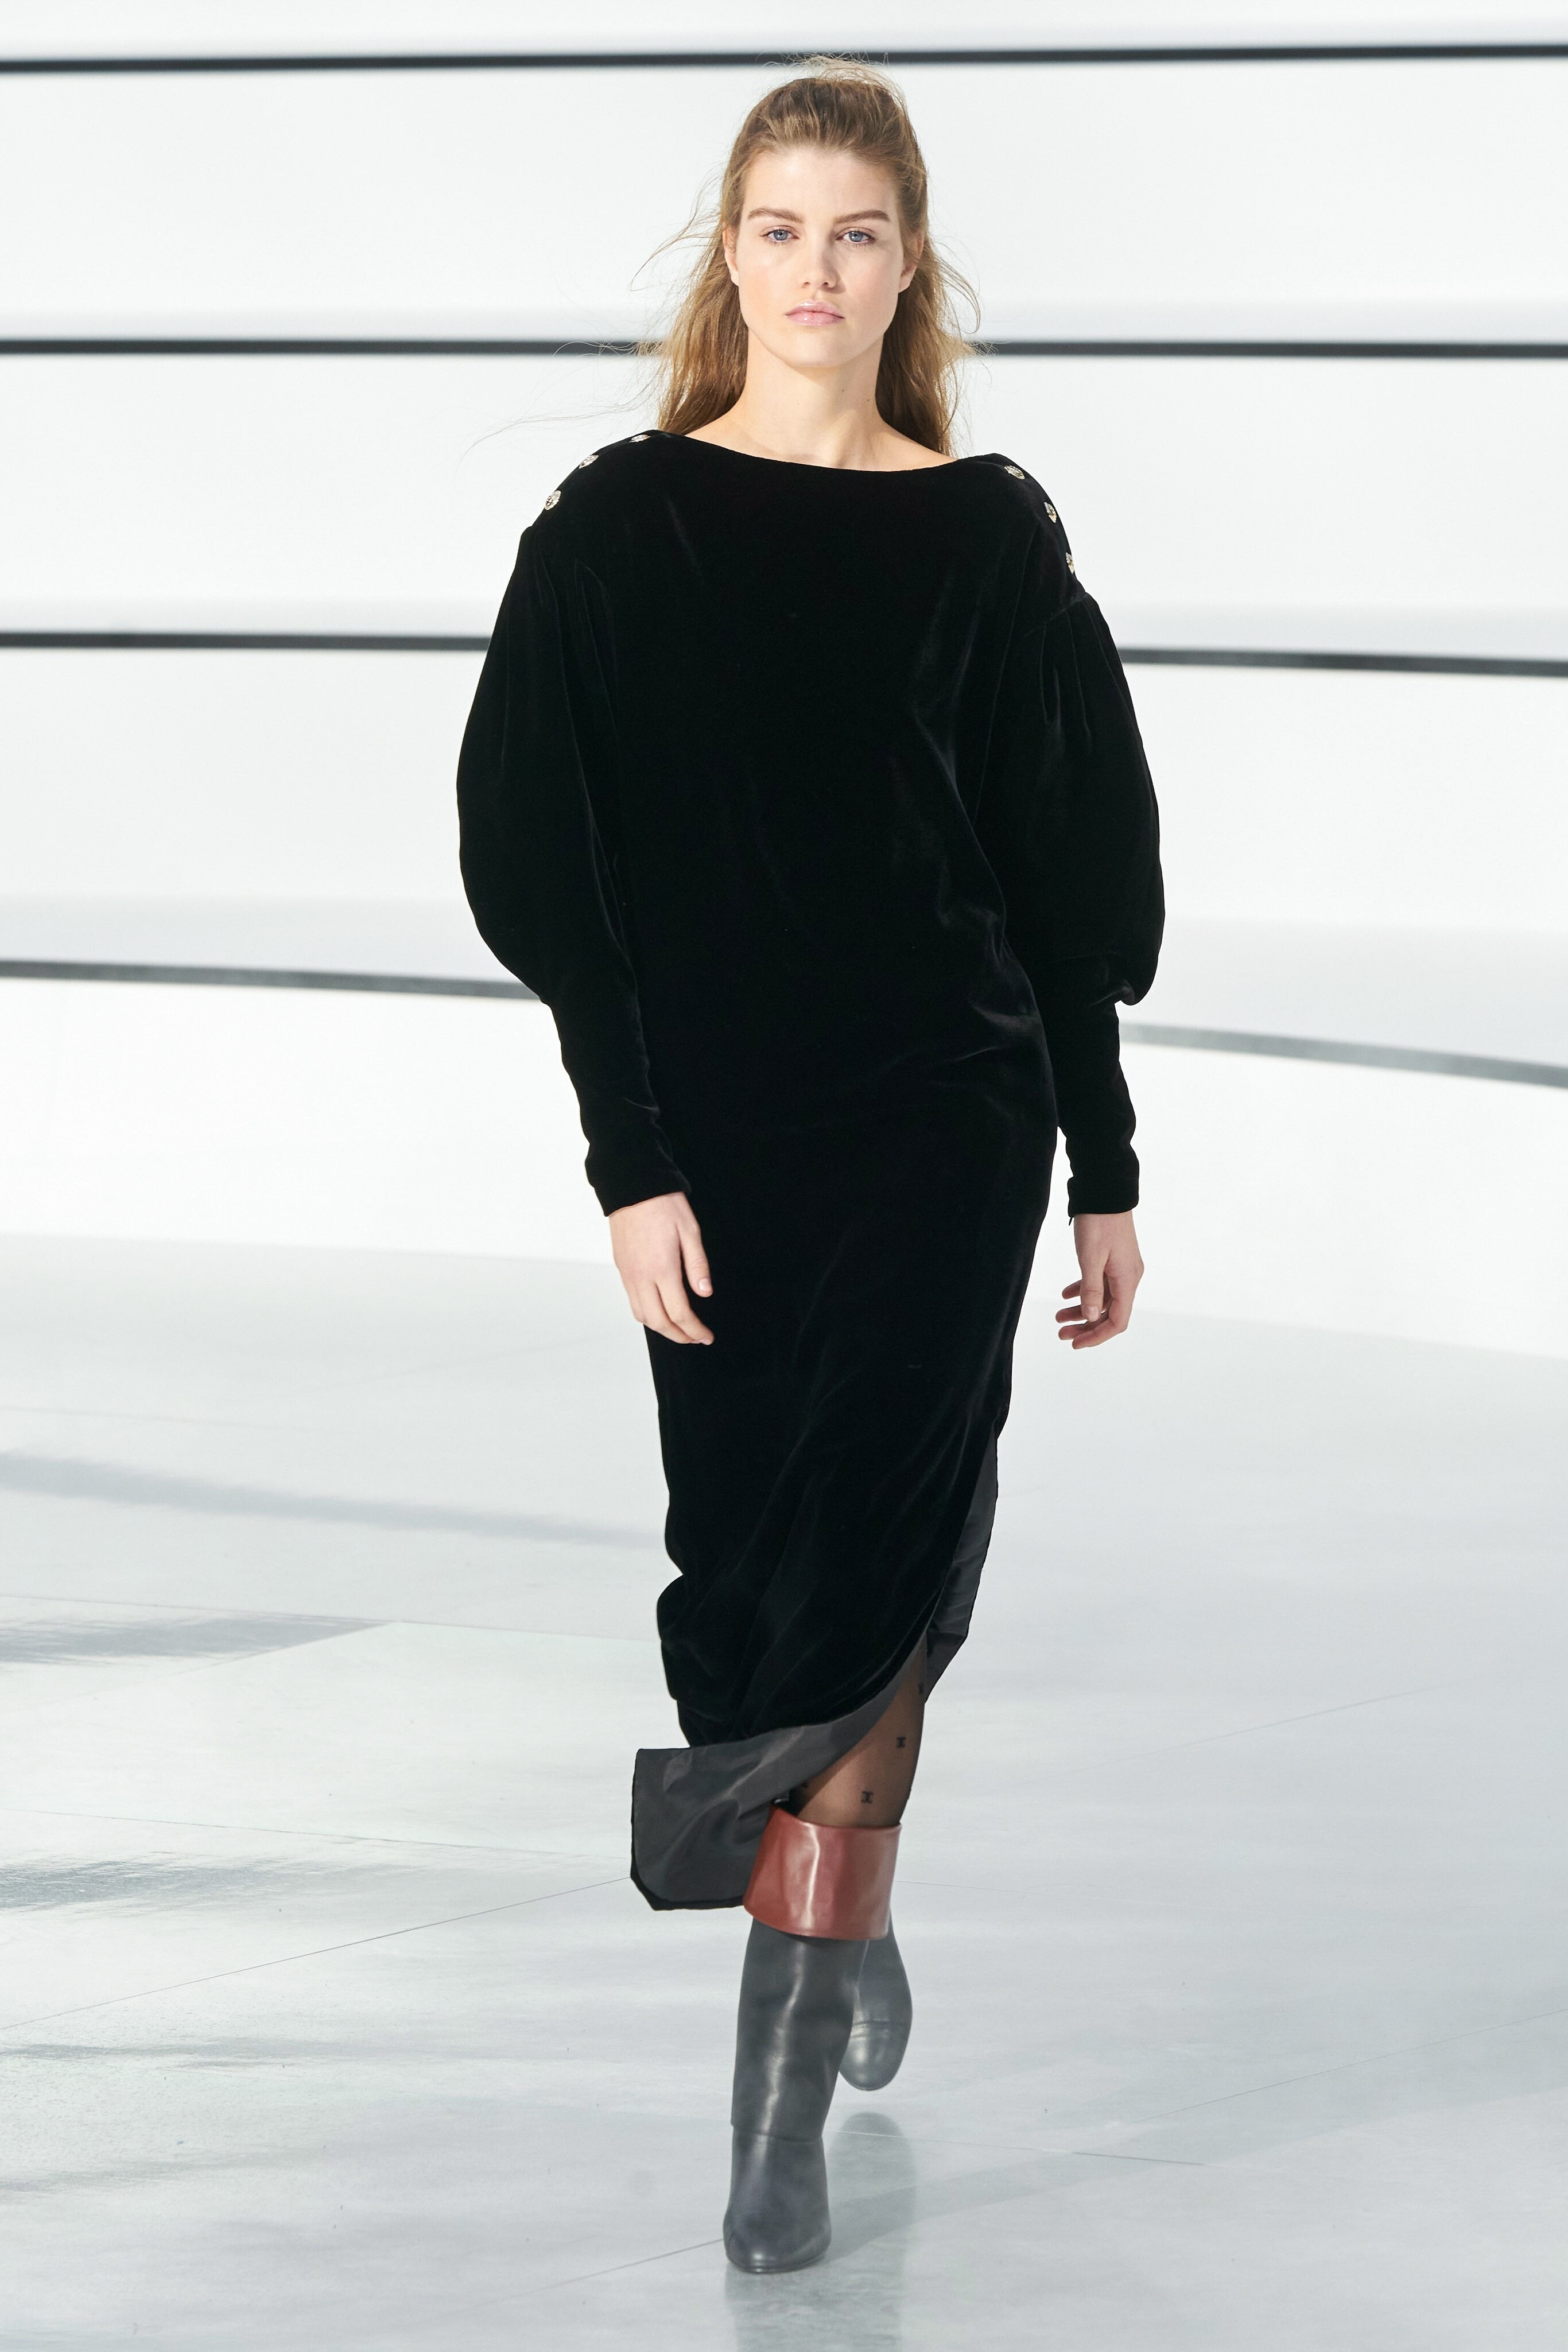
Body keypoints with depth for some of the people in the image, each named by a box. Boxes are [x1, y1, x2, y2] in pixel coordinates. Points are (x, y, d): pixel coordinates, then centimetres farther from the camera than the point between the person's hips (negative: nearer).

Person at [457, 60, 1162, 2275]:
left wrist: (1105, 1172, 8)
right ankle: (849, 1929, 31)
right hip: (716, 1140, 1)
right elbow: (546, 866, -3)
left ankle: (787, 2089, -9)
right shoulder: (620, 529, 0)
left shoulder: (989, 538, 3)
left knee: (857, 1577, -9)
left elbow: (1076, 880, 8)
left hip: (947, 1120, 0)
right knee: (761, 1564, 7)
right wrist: (632, 1161, -11)